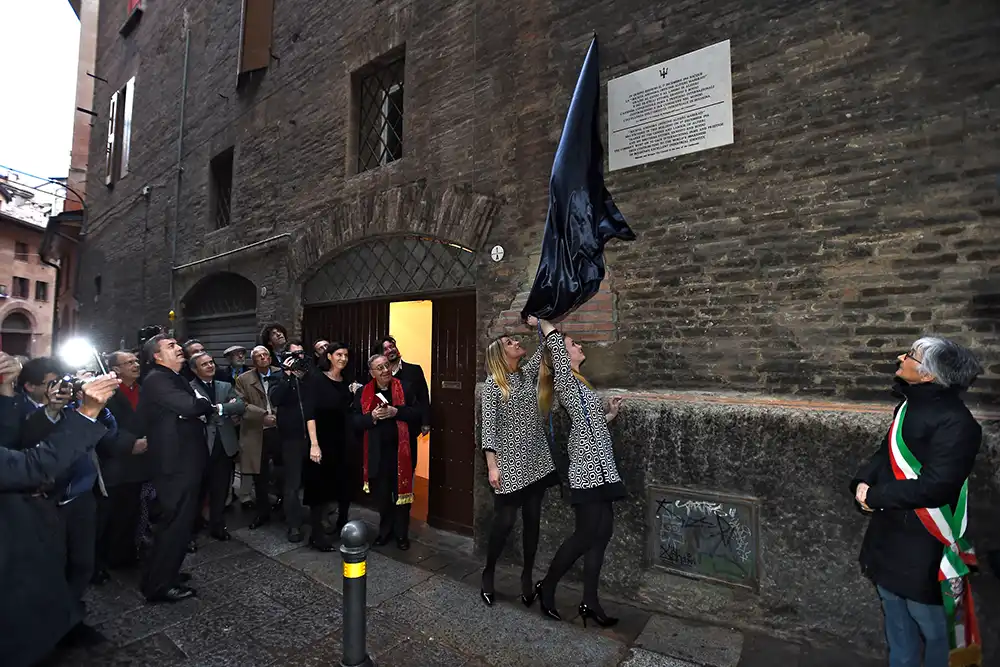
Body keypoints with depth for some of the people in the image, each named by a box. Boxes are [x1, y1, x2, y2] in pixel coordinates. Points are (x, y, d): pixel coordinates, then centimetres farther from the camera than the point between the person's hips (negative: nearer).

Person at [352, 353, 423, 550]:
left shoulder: (404, 388, -3)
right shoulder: (363, 393, 3)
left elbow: (418, 414, -8)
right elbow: (355, 421, 1)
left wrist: (396, 411, -20)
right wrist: (372, 416, -17)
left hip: (401, 450, -1)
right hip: (377, 453, 2)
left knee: (402, 492, 9)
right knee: (382, 495, 13)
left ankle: (402, 534, 26)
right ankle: (385, 531, 33)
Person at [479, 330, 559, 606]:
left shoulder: (527, 373, 9)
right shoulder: (492, 383, -8)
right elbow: (488, 426, -12)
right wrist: (492, 465, -17)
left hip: (536, 460, 5)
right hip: (509, 463, -5)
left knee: (532, 520, 11)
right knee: (504, 521, 2)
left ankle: (527, 576, 28)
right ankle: (488, 573, 26)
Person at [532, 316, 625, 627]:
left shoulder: (578, 382, 18)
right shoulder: (565, 379, -9)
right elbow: (555, 343, -22)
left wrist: (610, 412, 12)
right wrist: (539, 321, -7)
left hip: (600, 467, 9)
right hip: (588, 467, -9)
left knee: (602, 533, 9)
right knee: (586, 535, -3)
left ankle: (590, 602, 18)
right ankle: (547, 586, 16)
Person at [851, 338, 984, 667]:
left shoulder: (955, 422, -22)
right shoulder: (909, 406, 4)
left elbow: (935, 486, -26)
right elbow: (887, 453, 11)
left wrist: (876, 497, -17)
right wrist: (863, 482, -5)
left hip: (922, 544, -8)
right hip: (889, 532, 8)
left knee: (930, 624, 13)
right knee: (895, 615, 24)